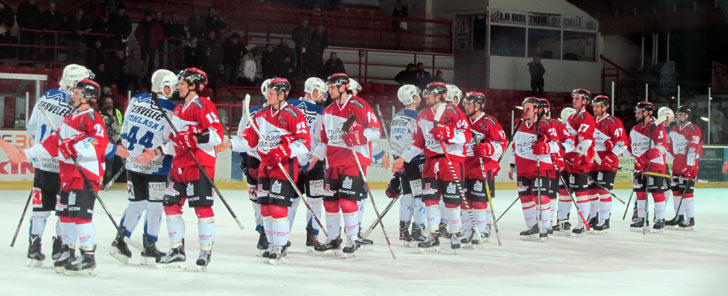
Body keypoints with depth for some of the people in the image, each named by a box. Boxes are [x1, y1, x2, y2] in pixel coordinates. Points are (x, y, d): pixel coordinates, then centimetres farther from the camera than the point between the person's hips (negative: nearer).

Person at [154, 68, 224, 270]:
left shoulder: (203, 105, -8)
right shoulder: (179, 110, 22)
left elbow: (217, 134, -17)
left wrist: (197, 138, -28)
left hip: (200, 164, -9)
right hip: (180, 165, 9)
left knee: (202, 206, -7)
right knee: (171, 204, 6)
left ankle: (206, 251, 1)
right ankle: (177, 251, 12)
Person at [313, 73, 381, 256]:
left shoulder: (358, 106, -9)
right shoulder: (328, 112, 15)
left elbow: (376, 130, -11)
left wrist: (360, 136, -26)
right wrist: (317, 156, 11)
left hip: (354, 160, -7)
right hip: (334, 162, 7)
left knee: (347, 201, -12)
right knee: (330, 200, 8)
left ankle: (352, 240, -2)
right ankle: (333, 239, 20)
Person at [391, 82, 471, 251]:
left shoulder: (452, 111, -7)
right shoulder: (423, 117, 14)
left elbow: (467, 134, -12)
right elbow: (419, 142, 22)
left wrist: (446, 133, -24)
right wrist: (403, 159, 18)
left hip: (452, 159, -6)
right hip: (431, 160, 6)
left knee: (452, 199, -2)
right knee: (430, 198, -1)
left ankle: (454, 235, 11)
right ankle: (433, 236, 3)